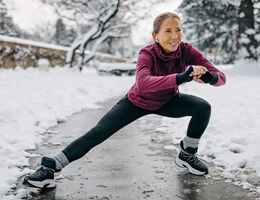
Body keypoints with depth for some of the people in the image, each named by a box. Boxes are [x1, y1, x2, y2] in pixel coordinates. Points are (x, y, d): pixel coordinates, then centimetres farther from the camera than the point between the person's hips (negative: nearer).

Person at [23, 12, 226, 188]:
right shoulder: (147, 54, -32)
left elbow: (221, 77, -29)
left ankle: (187, 155, 5)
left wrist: (209, 76, -54)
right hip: (137, 102, -3)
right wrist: (180, 77, -66)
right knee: (99, 132, -13)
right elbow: (142, 82, -54)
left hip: (167, 102, 3)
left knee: (203, 107, -18)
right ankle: (50, 168, -6)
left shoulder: (187, 51, -24)